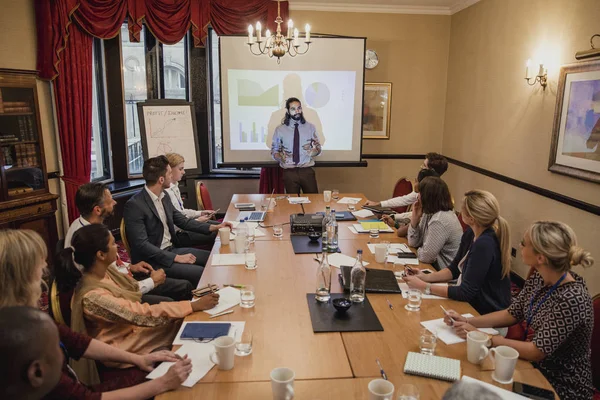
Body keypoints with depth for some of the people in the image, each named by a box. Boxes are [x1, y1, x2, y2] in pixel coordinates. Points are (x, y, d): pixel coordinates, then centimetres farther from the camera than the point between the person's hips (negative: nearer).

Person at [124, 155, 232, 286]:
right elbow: (141, 244, -23)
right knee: (202, 274, -20)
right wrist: (176, 258, -24)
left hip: (172, 250, 8)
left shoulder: (164, 196, 5)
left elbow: (182, 221, 14)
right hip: (152, 261, -8)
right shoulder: (134, 205, -20)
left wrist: (214, 227, 4)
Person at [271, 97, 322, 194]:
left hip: (307, 171, 1)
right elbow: (274, 151, 7)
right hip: (289, 172, -1)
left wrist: (313, 151, -12)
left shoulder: (310, 127, 6)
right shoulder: (280, 129, 2)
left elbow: (318, 148, 11)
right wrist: (281, 158, -15)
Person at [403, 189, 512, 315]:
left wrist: (424, 286, -20)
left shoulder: (485, 245, -27)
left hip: (486, 313, -7)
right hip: (472, 302, 7)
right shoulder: (470, 234, -2)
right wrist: (426, 277, -4)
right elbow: (454, 269, 11)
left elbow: (466, 293, -24)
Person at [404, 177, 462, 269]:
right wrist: (415, 217, -3)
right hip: (436, 266, 7)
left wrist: (419, 251, 1)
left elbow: (426, 257, -20)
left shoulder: (440, 221, -24)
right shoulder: (429, 213, 3)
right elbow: (413, 243, 7)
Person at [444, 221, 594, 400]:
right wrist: (467, 321, -7)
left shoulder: (571, 300, -30)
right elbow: (512, 314, 4)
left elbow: (536, 352, -25)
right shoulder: (539, 278, -7)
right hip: (537, 368, 6)